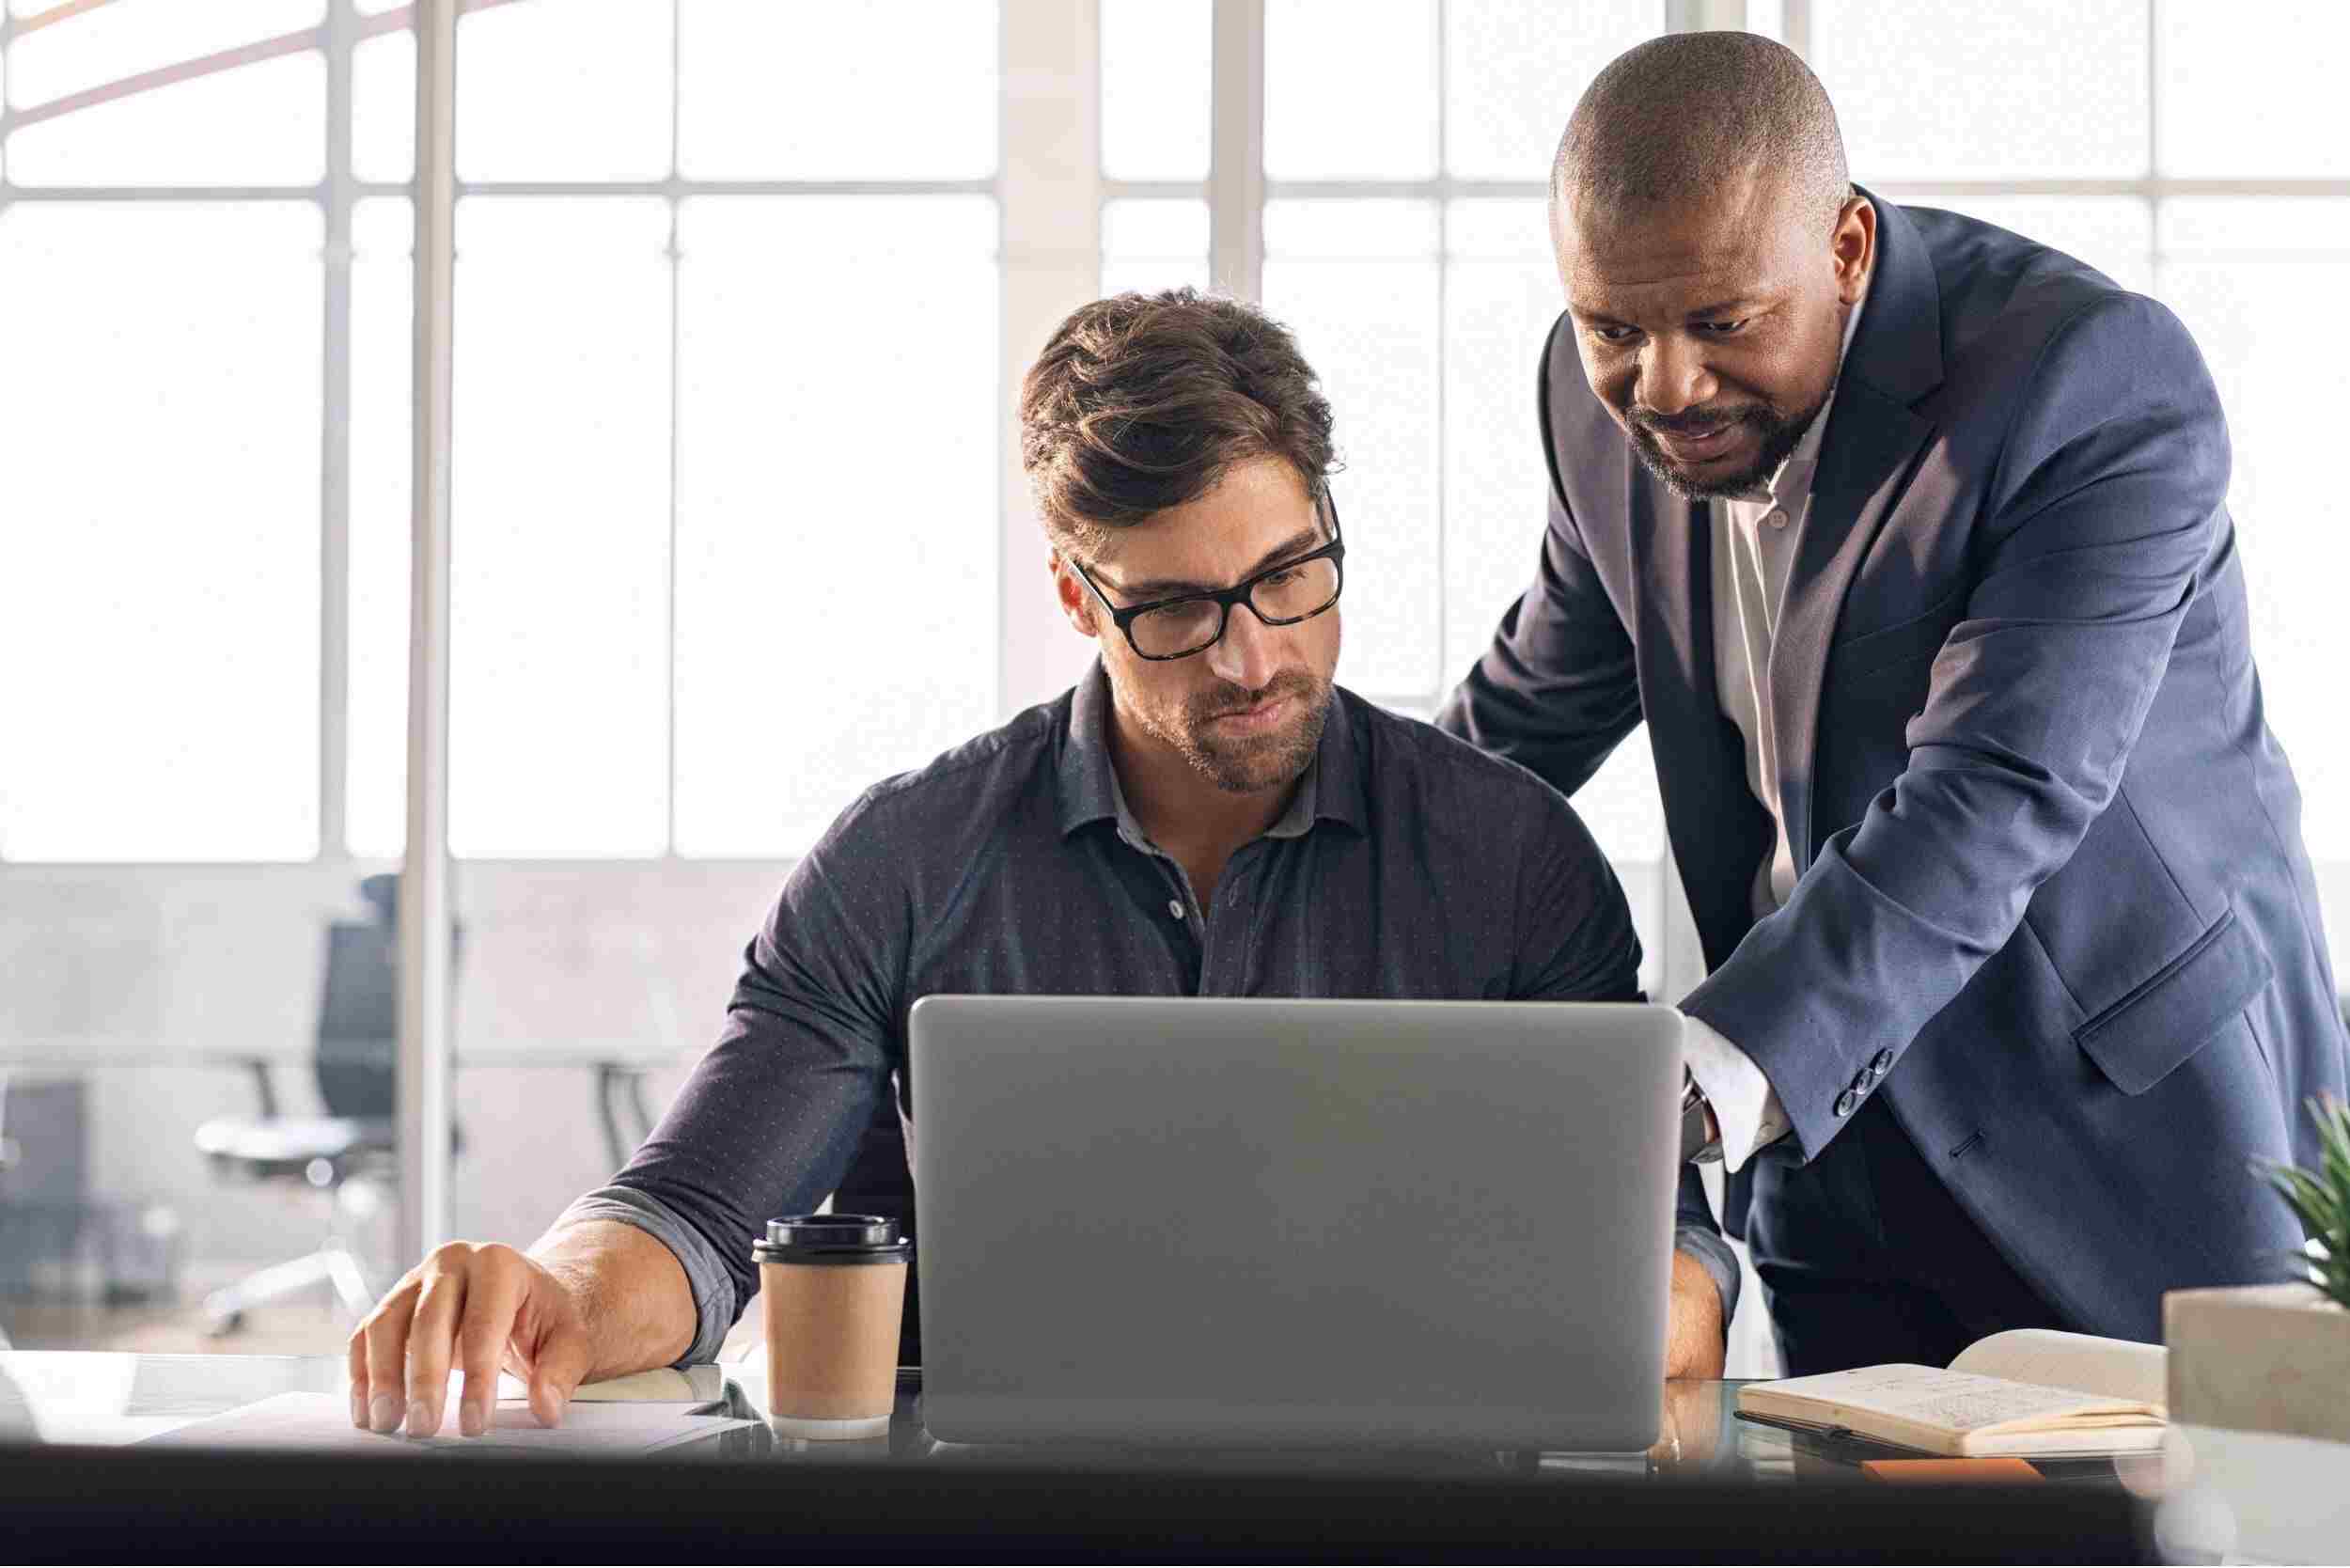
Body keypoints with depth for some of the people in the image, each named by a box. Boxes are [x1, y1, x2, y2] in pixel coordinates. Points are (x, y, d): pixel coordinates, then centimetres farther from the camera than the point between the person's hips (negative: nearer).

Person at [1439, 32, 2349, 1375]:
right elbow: (1537, 707, 14)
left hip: (2131, 1128, -4)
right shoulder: (1610, 394, -3)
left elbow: (1993, 798, -33)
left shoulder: (2105, 384, -23)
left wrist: (1692, 1088, -44)